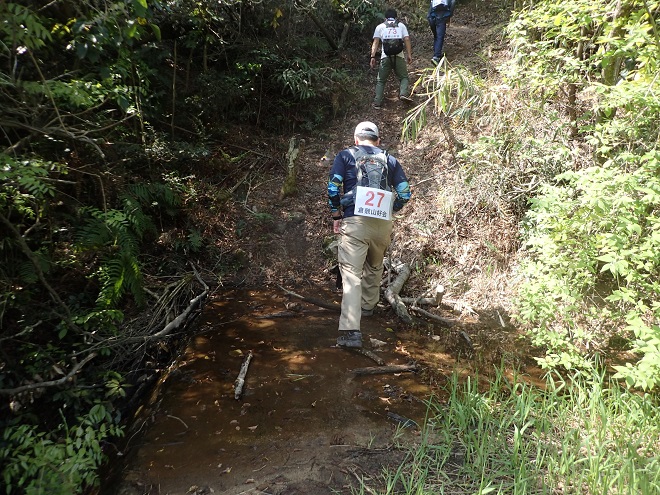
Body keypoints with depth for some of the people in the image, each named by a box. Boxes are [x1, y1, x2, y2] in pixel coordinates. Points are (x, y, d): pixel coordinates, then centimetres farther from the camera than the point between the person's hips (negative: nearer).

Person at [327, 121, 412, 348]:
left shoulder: (345, 155, 8)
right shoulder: (390, 160, 14)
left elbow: (333, 188, -3)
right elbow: (405, 193, 8)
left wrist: (336, 215, 8)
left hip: (354, 221, -3)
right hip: (383, 223, 3)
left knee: (351, 274, -7)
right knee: (375, 267, 25)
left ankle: (350, 330, -17)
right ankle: (368, 306, 44)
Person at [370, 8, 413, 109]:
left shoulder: (380, 27, 18)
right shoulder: (401, 25, 20)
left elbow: (375, 42, 6)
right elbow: (407, 39, 9)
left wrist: (373, 57, 2)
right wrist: (409, 54, 6)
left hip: (385, 56, 0)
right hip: (399, 55, 0)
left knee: (381, 80, 10)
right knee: (404, 77, 12)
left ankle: (377, 102, -1)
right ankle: (404, 94, -15)